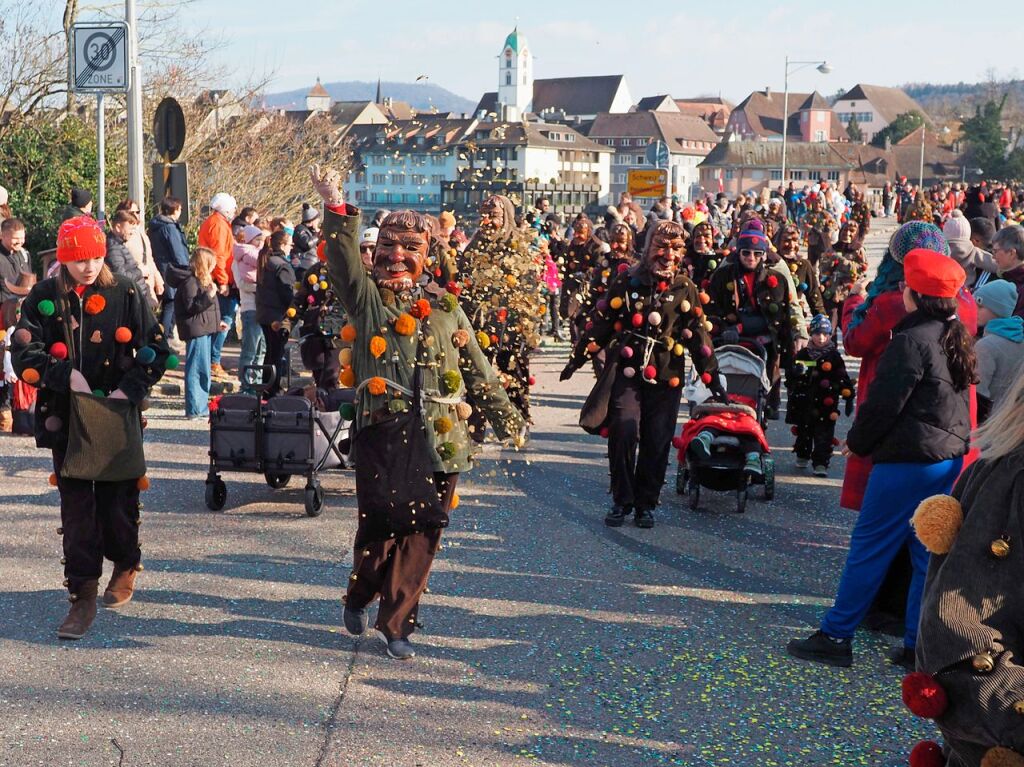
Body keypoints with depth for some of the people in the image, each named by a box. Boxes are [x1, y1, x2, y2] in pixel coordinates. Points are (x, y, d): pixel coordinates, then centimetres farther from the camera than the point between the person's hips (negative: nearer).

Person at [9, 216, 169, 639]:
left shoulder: (124, 293, -2)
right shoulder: (44, 297, 1)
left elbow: (156, 349, -1)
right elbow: (24, 353, -3)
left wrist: (130, 389, -13)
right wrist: (65, 375, -16)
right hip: (66, 417, 1)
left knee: (117, 500, 7)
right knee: (76, 508, 1)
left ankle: (125, 565, 35)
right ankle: (82, 599, 5)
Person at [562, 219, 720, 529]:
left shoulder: (685, 288, 8)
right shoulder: (627, 281, 6)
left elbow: (698, 332, 11)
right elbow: (601, 320, 8)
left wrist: (710, 372, 7)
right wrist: (579, 356, 4)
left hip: (666, 378, 1)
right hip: (627, 372, -1)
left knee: (657, 442, 2)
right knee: (624, 431, -14)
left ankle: (645, 505, 17)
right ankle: (621, 501, 2)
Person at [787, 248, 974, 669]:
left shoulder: (911, 341, -17)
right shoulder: (957, 338, 9)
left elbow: (884, 402, -15)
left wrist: (856, 442, -2)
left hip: (908, 459, -8)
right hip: (950, 456, 9)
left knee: (868, 545, -1)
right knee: (929, 552, 10)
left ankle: (835, 635, 5)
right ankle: (919, 645, 14)